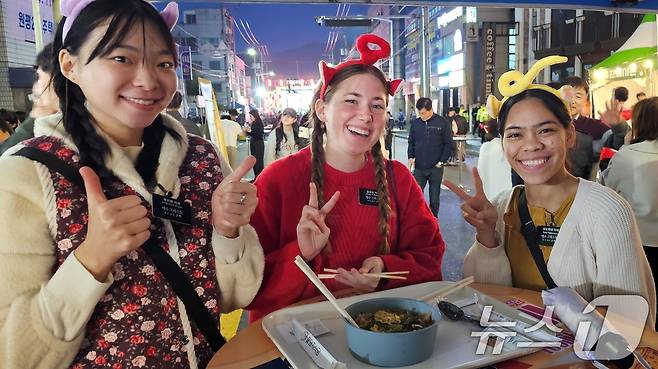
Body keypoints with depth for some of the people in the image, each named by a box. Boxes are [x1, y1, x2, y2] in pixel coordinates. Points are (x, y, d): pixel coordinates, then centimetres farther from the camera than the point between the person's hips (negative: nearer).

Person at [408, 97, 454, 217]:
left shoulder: (442, 122, -5)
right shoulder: (415, 123, 3)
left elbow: (449, 145, -2)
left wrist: (442, 161, -7)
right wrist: (411, 157, -1)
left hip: (435, 168, -2)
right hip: (419, 167, 2)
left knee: (434, 199, 9)